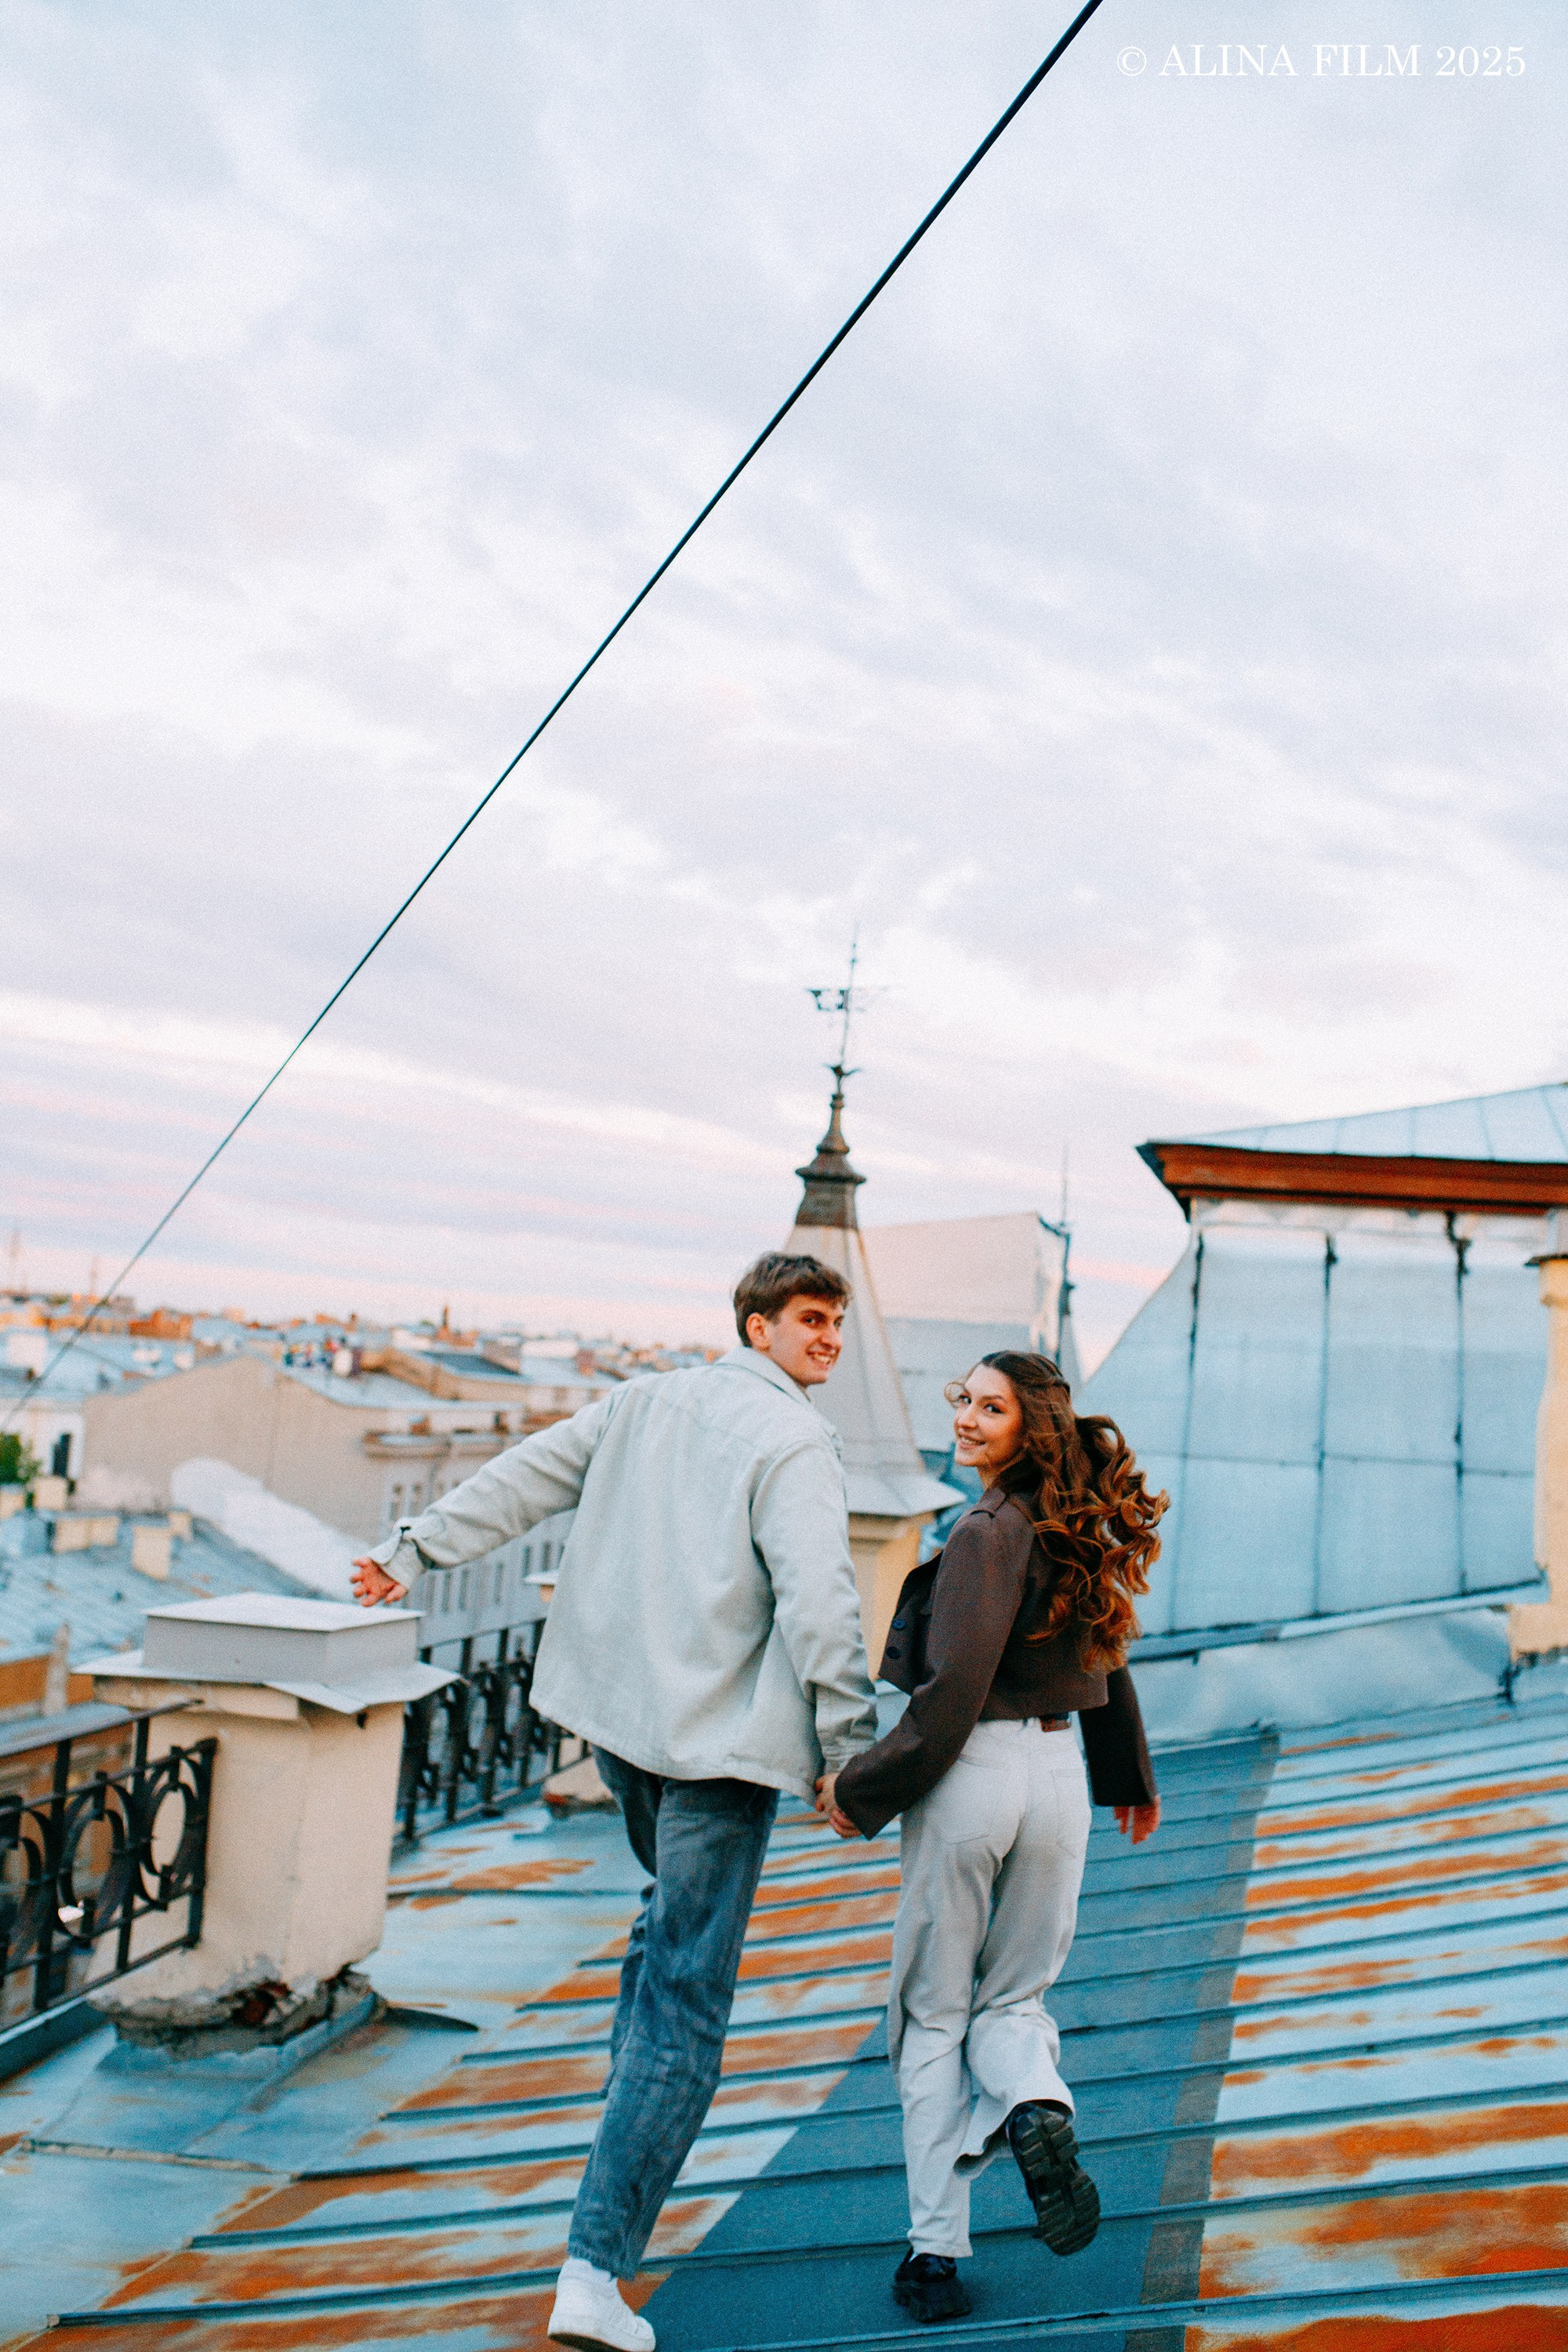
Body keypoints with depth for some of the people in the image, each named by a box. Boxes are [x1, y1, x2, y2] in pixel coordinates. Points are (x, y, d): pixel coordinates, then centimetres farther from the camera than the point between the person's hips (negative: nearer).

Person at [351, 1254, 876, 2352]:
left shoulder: (646, 1400, 9)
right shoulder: (794, 1442, -13)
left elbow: (526, 1476, 13)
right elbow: (818, 1603, -20)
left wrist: (417, 1551, 22)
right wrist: (848, 1746, -11)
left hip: (619, 1717, 8)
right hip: (721, 1737, -8)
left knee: (675, 1910, 33)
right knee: (689, 1999, -2)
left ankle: (630, 2115, 36)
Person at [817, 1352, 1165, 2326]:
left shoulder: (991, 1531, -16)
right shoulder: (1083, 1531, 8)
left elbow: (951, 1690, -20)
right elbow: (1105, 1664, 20)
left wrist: (861, 1787, -11)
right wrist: (1132, 1779, 33)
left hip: (974, 1773, -6)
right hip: (1058, 1774, 6)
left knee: (933, 2013, 9)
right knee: (1012, 1995, 20)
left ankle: (938, 2247, 9)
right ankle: (1037, 2102, -12)